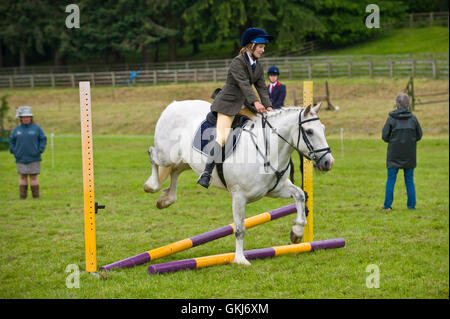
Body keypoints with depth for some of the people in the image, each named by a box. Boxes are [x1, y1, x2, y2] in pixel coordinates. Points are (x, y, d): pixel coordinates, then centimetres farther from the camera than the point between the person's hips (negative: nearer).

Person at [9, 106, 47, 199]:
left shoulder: (36, 128, 0)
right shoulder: (17, 129, 7)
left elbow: (43, 139, 2)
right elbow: (12, 140, 15)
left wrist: (39, 150, -7)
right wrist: (13, 151, 3)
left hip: (34, 159, -2)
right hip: (21, 159, 2)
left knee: (34, 177, 0)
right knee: (22, 177, 3)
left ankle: (35, 196, 5)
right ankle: (22, 196, 7)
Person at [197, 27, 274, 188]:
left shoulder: (258, 66, 11)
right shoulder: (238, 62, -14)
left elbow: (262, 88, 5)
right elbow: (244, 84, -25)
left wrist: (268, 106, -11)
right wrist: (255, 102, -37)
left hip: (244, 104, 8)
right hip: (228, 103, -8)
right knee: (222, 137, -20)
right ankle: (206, 173, -22)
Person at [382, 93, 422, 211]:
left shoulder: (391, 118, -9)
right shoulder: (413, 118, -3)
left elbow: (384, 136, -7)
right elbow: (419, 135, 4)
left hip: (394, 154, -2)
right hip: (409, 154, 2)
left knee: (391, 180, 5)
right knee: (409, 180, 10)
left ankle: (387, 205, 4)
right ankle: (411, 205, 10)